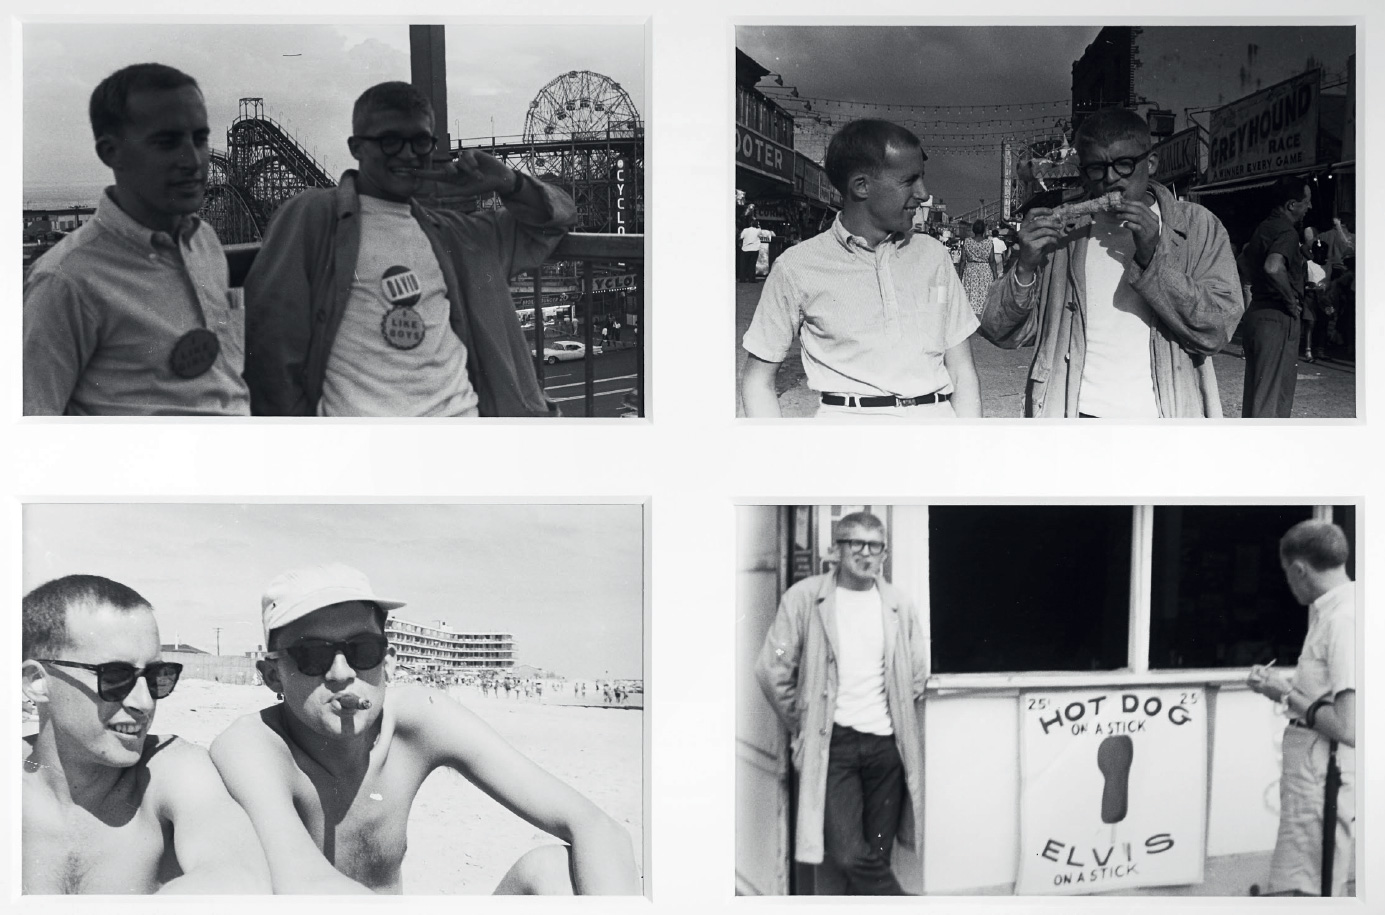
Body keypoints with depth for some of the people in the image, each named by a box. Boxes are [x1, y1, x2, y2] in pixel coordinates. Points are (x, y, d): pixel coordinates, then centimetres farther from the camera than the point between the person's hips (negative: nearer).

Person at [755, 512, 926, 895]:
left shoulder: (899, 606, 7)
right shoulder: (804, 598, -2)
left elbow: (918, 673, 19)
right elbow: (772, 670, -1)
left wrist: (895, 714, 13)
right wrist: (802, 725, 4)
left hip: (886, 743, 3)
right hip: (832, 744, -3)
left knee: (875, 859, 6)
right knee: (850, 857, -15)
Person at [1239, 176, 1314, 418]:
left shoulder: (1264, 227, 13)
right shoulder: (1287, 232, -16)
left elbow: (1245, 257, 31)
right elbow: (1274, 267, -35)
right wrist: (1291, 300, -22)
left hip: (1255, 313, 9)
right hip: (1277, 319, -9)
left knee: (1254, 391, 15)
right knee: (1270, 396, -6)